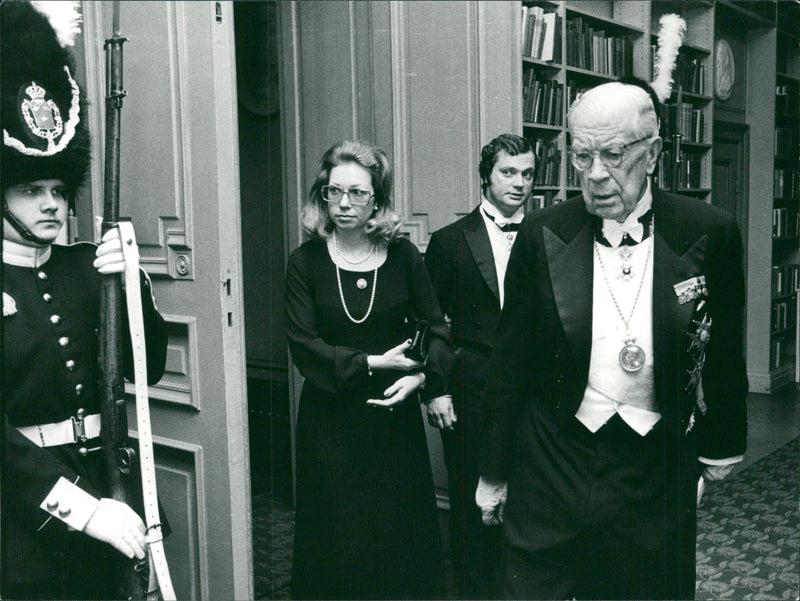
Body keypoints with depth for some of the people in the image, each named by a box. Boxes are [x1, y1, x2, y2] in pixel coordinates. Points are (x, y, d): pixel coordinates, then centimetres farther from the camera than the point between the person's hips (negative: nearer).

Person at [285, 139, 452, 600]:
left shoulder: (404, 256, 1)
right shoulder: (306, 262, -2)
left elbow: (437, 331, 3)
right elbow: (303, 345, -8)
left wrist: (421, 376, -16)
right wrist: (371, 363, -17)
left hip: (395, 415, 1)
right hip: (331, 416, -1)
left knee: (401, 532, 9)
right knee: (337, 538, 8)